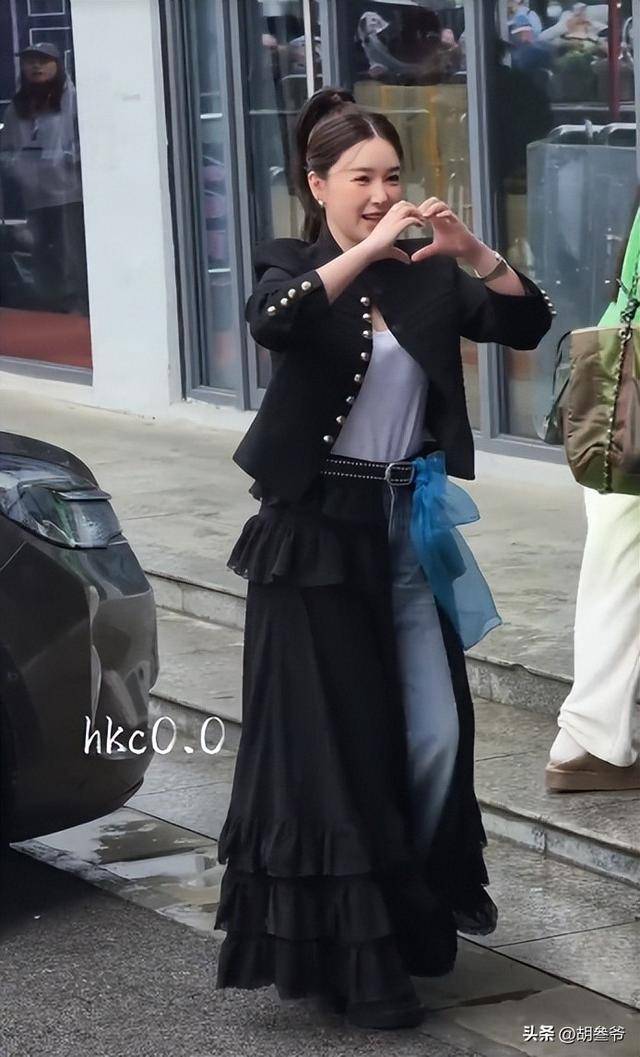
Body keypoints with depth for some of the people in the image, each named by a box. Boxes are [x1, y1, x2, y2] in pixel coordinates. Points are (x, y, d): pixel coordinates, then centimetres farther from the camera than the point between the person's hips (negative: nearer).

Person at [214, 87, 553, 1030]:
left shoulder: (426, 276, 6)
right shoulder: (295, 266, -4)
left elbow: (525, 324, -4)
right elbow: (272, 323, -27)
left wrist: (473, 252, -19)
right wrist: (367, 251, -32)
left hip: (408, 527, 4)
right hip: (317, 532, -4)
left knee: (437, 734, 6)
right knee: (332, 739, -2)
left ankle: (416, 907, 29)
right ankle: (349, 953, 6)